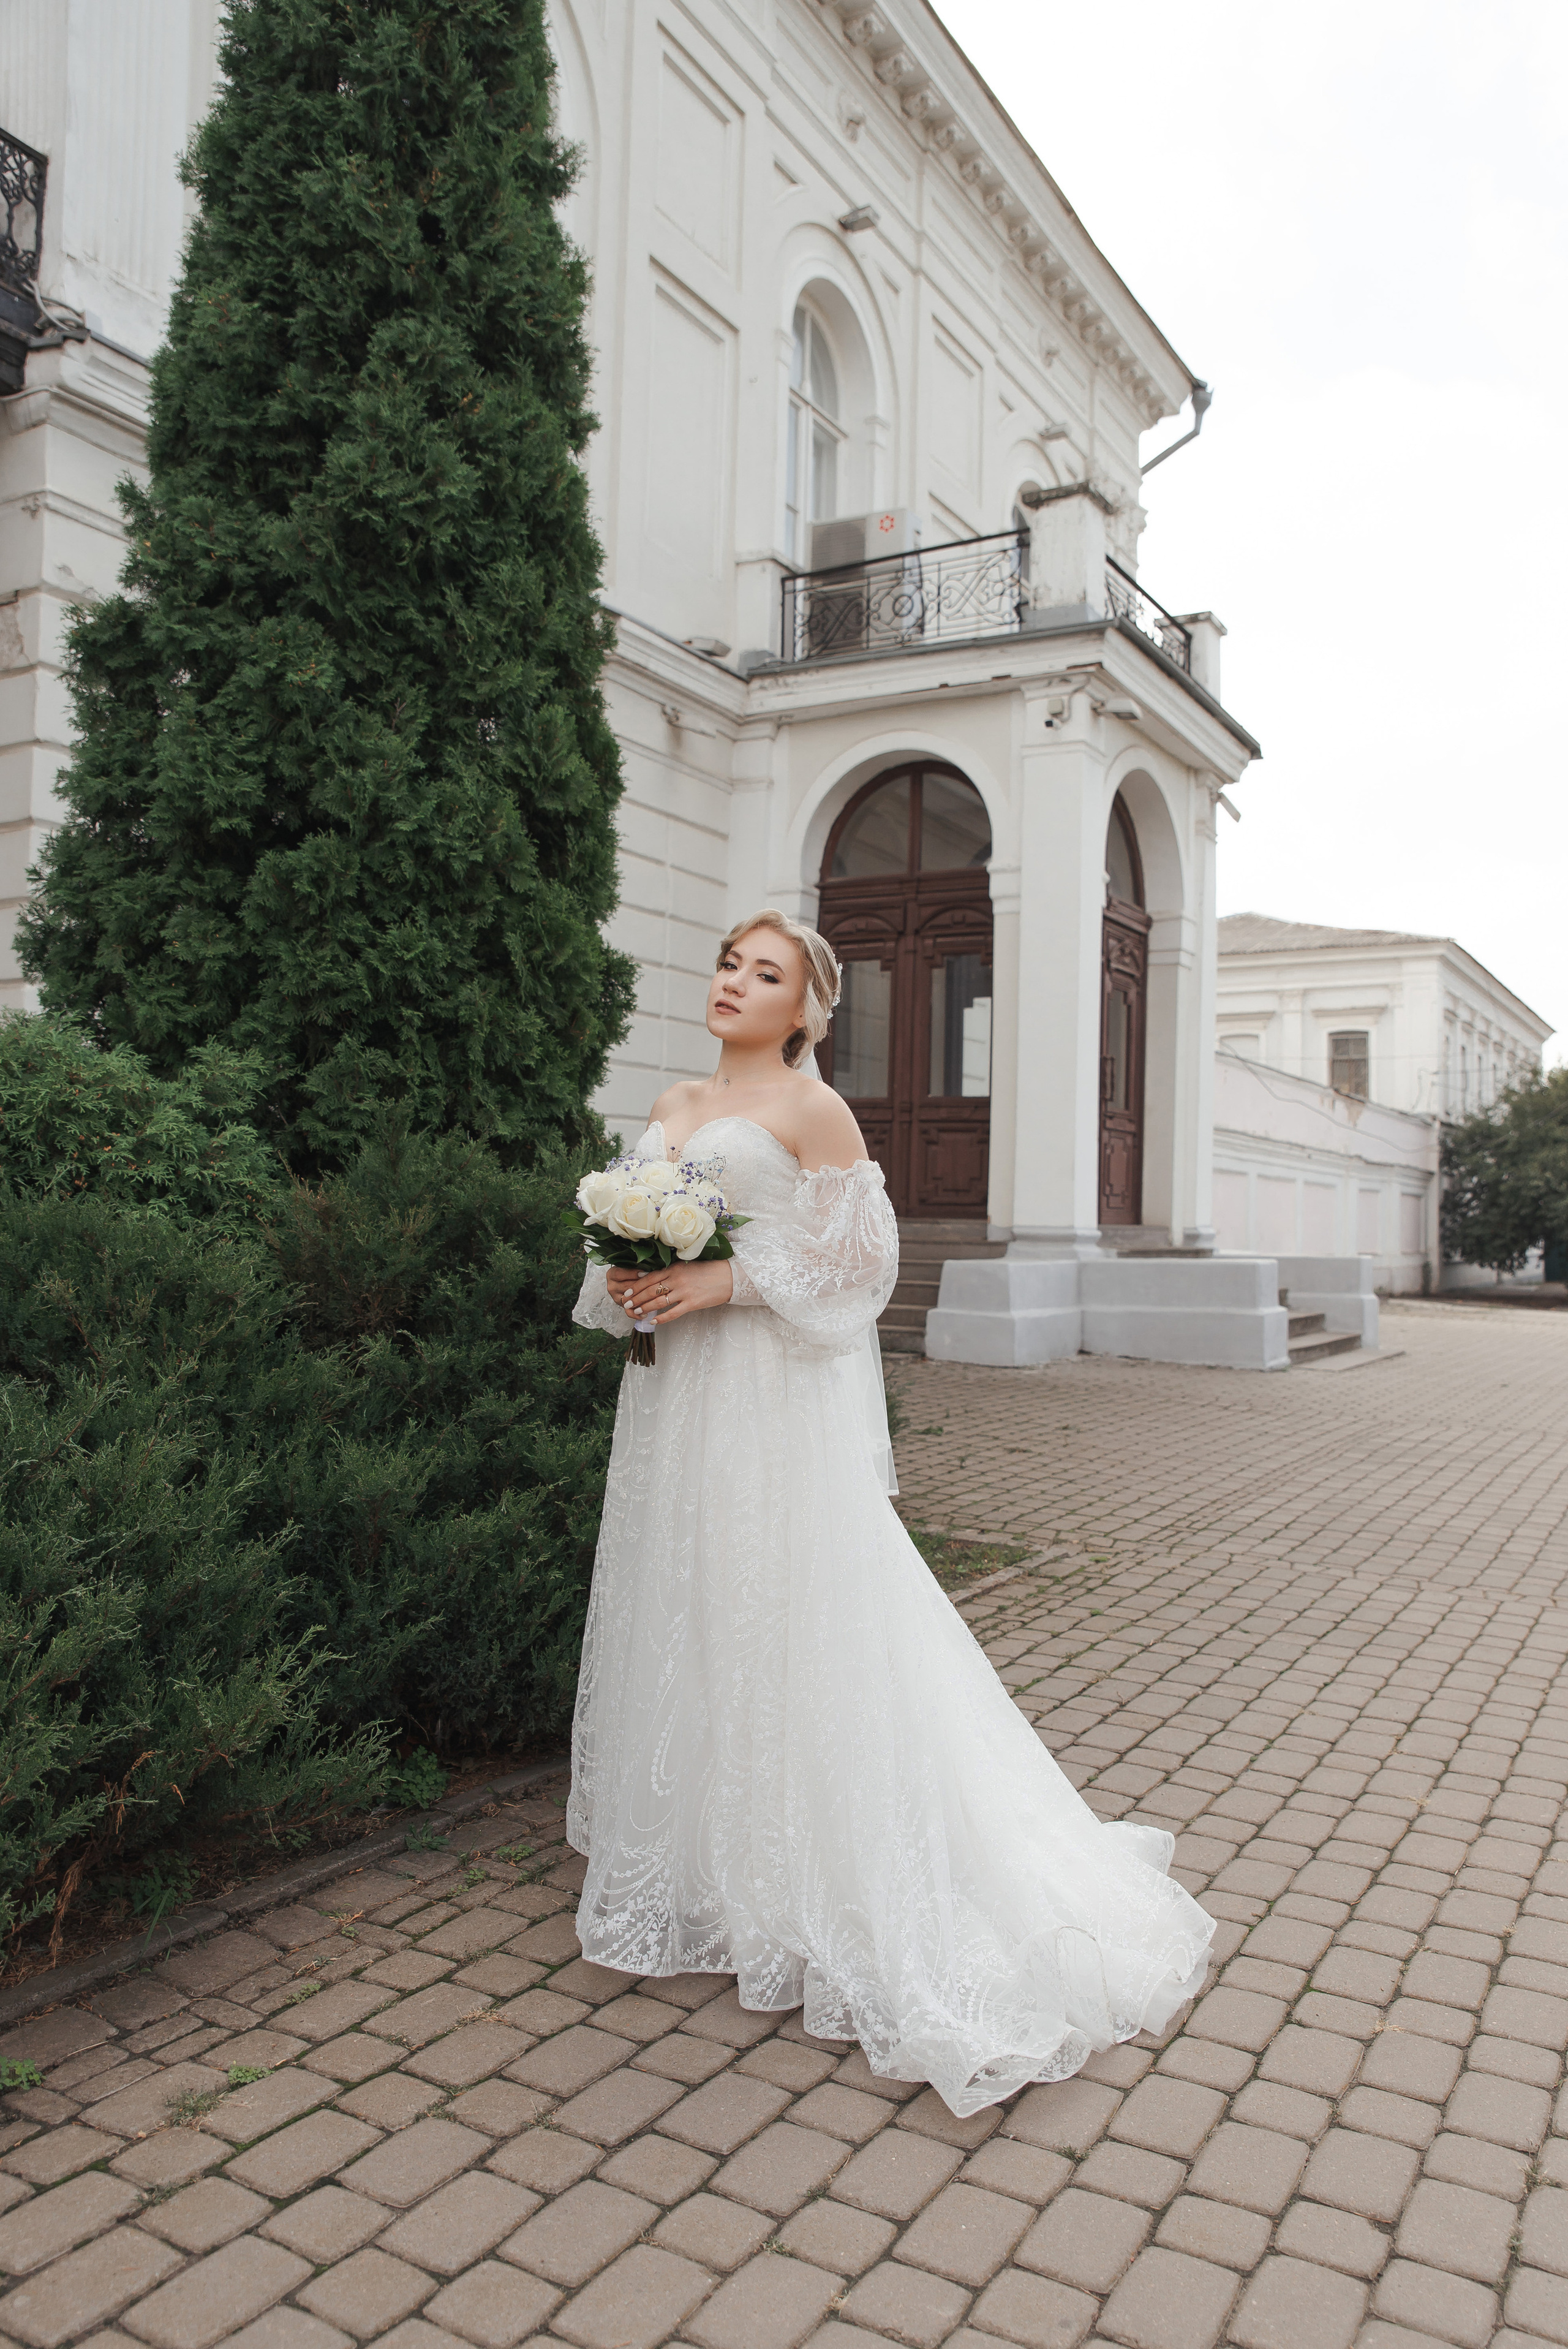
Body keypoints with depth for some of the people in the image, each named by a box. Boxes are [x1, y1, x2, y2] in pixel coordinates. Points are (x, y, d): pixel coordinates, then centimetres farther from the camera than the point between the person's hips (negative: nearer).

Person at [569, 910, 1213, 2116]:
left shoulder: (810, 1108, -6)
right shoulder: (673, 1106, 15)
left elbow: (861, 1256, -12)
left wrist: (726, 1281, -18)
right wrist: (627, 1283, -1)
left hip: (768, 1398, -7)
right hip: (672, 1396, 7)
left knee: (777, 1626, -2)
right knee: (678, 1618, 12)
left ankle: (798, 1890, 13)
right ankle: (698, 1863, 28)